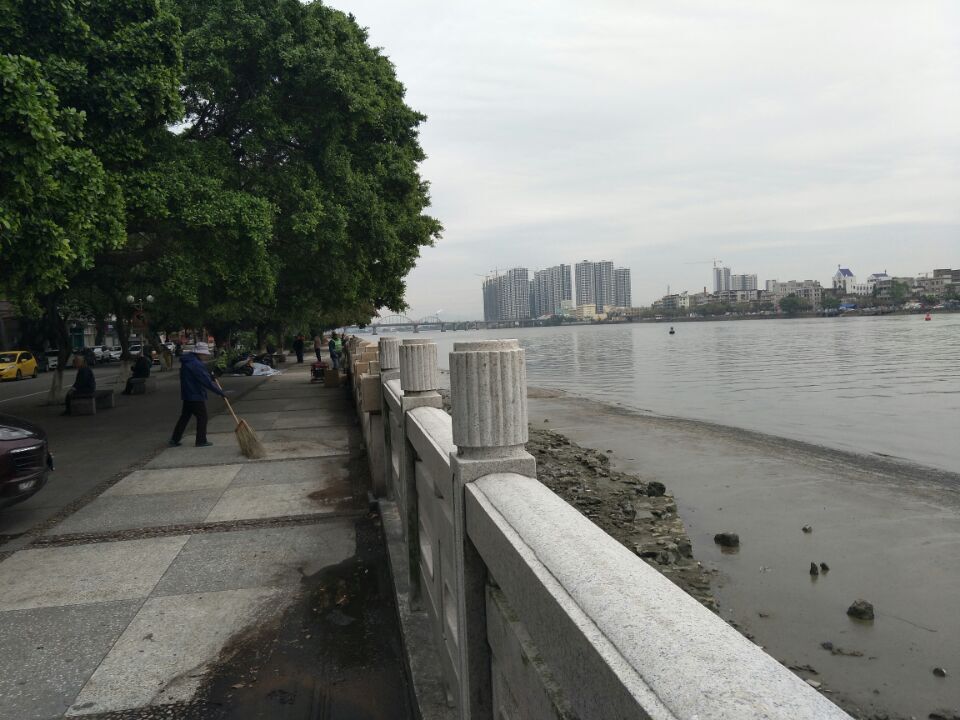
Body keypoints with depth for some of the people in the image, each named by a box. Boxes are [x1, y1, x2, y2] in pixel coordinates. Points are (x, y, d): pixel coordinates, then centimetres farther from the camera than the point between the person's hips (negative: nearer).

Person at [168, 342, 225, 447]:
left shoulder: (187, 362, 11)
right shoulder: (196, 364, -21)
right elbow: (207, 381, -23)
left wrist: (210, 377, 16)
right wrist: (219, 391, -19)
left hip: (187, 395, 10)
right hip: (196, 396, -10)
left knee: (184, 417, 16)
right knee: (202, 417, 2)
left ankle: (174, 440, 20)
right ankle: (201, 441, 8)